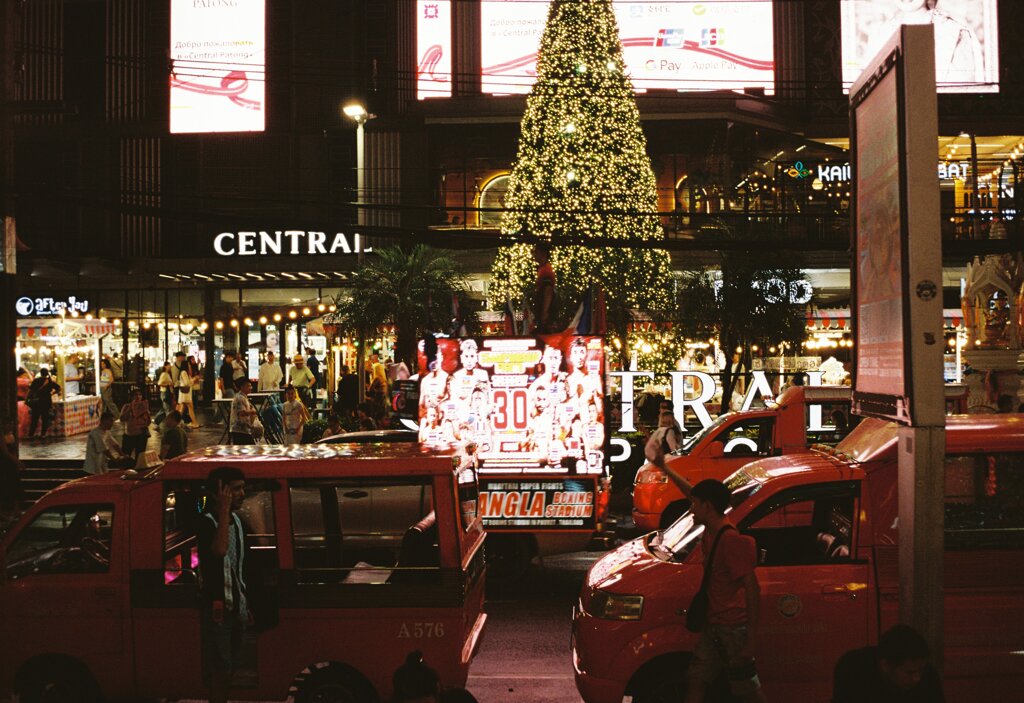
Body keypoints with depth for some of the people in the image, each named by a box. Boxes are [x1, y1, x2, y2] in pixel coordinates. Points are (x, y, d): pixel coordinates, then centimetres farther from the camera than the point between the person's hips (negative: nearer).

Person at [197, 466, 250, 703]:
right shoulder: (207, 522, -14)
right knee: (220, 671, -7)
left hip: (236, 607, 8)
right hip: (216, 607, -8)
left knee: (229, 669, 14)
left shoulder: (236, 521, 11)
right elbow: (219, 550, -37)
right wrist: (224, 509, -28)